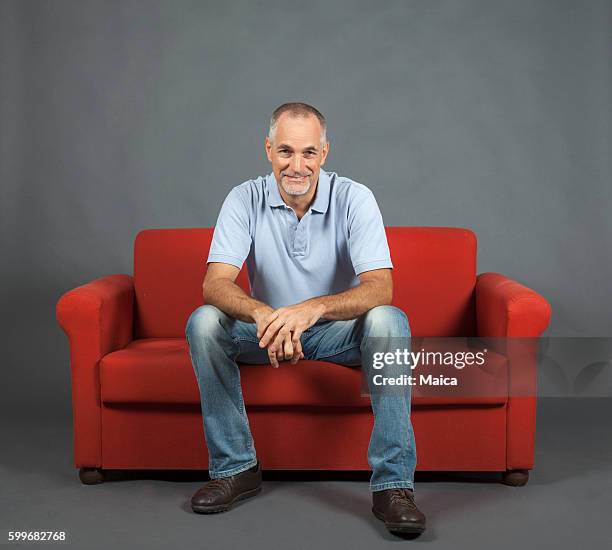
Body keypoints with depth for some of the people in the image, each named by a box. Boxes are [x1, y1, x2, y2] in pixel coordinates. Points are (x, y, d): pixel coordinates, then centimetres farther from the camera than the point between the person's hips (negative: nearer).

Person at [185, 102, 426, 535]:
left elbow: (380, 288, -27)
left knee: (389, 322, -32)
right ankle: (235, 468, -13)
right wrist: (262, 313, -45)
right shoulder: (246, 199, -11)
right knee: (204, 322, -26)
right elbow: (215, 284, -22)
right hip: (268, 330, 1)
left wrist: (314, 308, -47)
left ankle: (393, 483, -27)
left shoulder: (354, 199, -15)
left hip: (338, 330, -1)